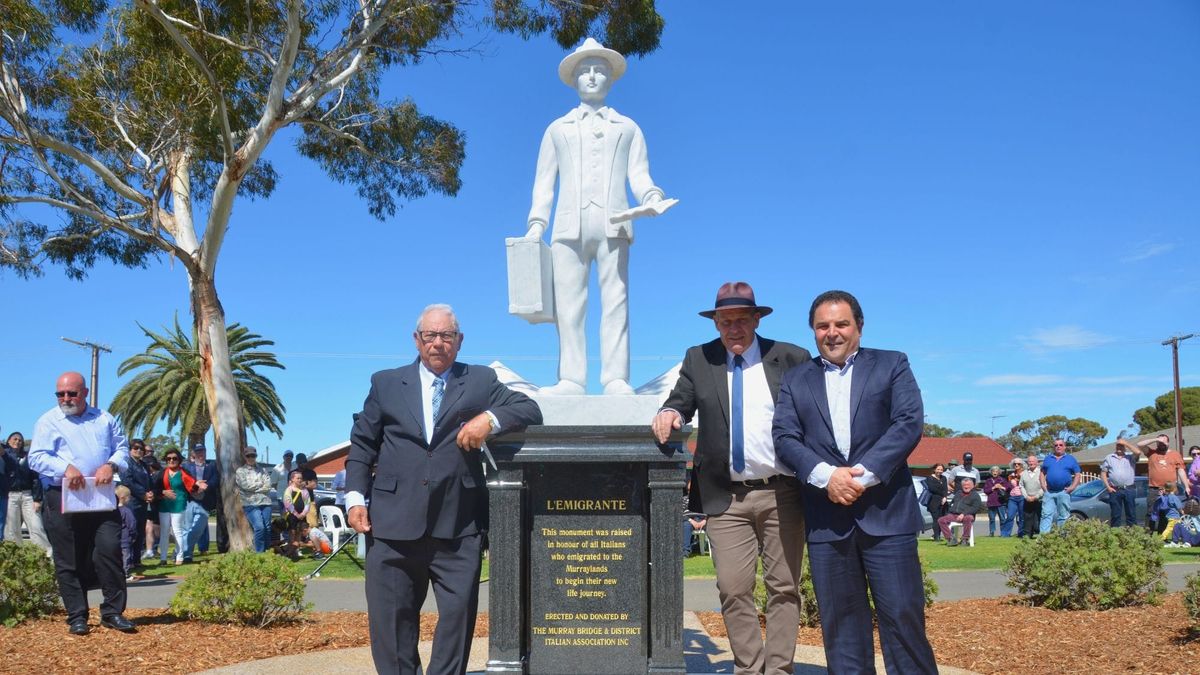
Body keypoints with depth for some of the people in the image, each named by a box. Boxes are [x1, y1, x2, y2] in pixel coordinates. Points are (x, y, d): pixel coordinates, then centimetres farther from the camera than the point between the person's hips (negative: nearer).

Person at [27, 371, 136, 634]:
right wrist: (66, 468, -21)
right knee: (69, 561, 2)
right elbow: (36, 457, -5)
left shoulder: (104, 419, 15)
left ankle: (113, 612, 3)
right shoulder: (48, 422, 5)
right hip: (62, 498, -2)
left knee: (110, 550, -7)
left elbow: (122, 447, 14)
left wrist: (111, 465, -8)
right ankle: (77, 617, 12)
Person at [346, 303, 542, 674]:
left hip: (458, 523, 0)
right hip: (394, 522, 1)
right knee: (391, 616, 6)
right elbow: (362, 445, 13)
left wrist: (490, 418, -15)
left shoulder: (481, 380, 11)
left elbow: (530, 410, 4)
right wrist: (355, 497, 1)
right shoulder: (386, 383, 13)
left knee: (459, 612, 2)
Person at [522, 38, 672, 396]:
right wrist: (537, 223, 4)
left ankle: (616, 380, -12)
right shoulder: (558, 128, 26)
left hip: (612, 225, -1)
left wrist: (651, 196, -12)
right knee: (568, 305, -6)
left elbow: (638, 175, 11)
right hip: (570, 226, 1)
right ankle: (571, 379, -8)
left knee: (616, 303, -9)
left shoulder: (627, 128, 24)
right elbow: (544, 181, 18)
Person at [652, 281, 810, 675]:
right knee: (733, 590, 1)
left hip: (782, 494, -1)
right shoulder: (698, 360, 7)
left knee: (783, 588, 5)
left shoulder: (792, 359, 0)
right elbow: (681, 402, 7)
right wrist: (670, 413, -17)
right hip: (728, 497, 1)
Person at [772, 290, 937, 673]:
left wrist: (863, 474, -14)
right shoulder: (796, 380, 14)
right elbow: (784, 437, 3)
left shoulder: (892, 365, 9)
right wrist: (827, 475, -14)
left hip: (886, 511, -2)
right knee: (840, 619, 5)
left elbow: (909, 423, -4)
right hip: (825, 518, 2)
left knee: (903, 613, -2)